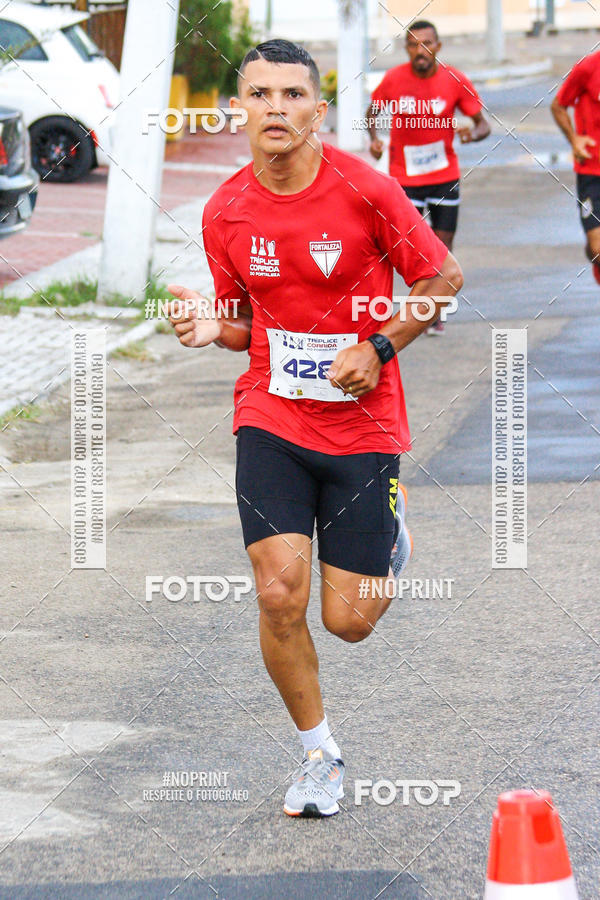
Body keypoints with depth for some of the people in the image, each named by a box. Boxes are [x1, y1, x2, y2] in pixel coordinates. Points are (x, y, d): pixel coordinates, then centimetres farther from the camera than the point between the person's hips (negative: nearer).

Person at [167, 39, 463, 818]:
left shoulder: (364, 190, -13)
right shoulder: (226, 212, -2)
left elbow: (443, 279, -1)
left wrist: (378, 349, -12)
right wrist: (212, 326, -11)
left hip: (362, 425, -2)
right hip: (272, 422, 2)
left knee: (348, 621, 0)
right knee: (279, 596, -12)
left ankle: (387, 545, 37)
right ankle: (319, 755, 11)